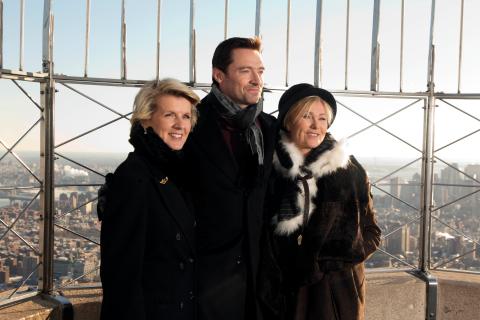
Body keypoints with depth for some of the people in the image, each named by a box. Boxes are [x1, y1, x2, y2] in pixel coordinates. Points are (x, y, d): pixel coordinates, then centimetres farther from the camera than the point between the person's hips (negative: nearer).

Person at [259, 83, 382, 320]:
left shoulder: (350, 170, -2)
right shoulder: (270, 170, -4)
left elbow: (371, 232, 5)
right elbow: (258, 238, 0)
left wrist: (347, 253, -14)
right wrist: (268, 296, -5)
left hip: (338, 292, 1)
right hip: (283, 293, 0)